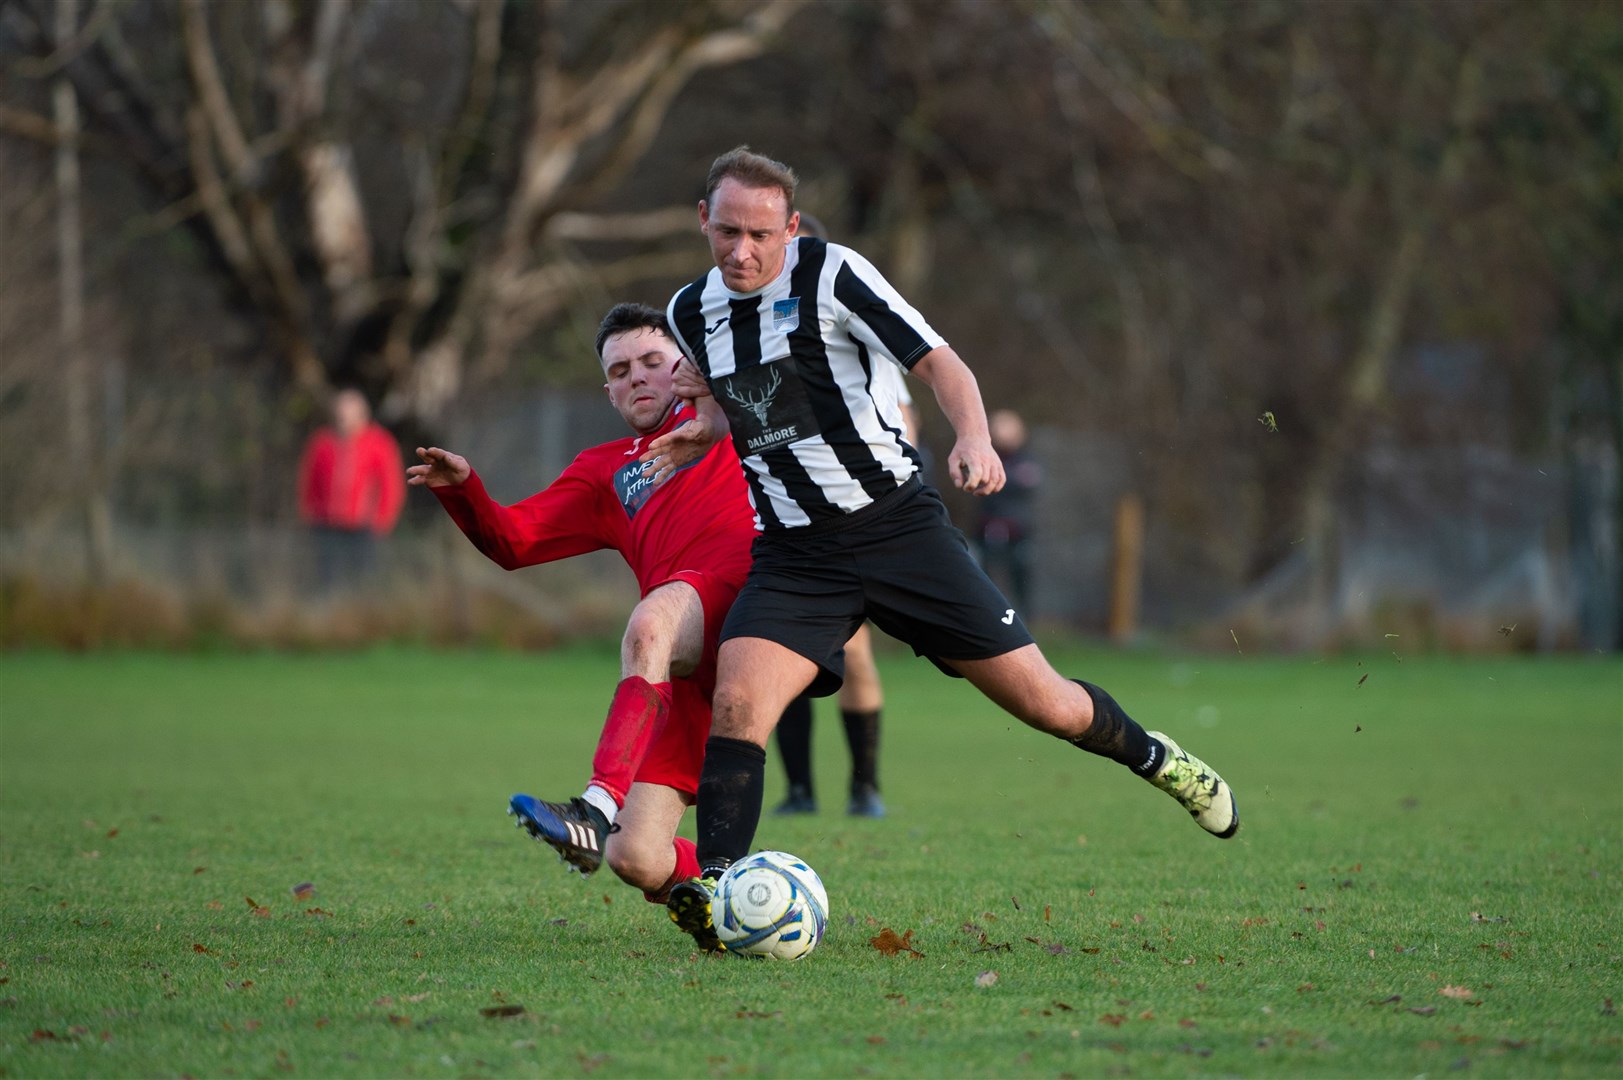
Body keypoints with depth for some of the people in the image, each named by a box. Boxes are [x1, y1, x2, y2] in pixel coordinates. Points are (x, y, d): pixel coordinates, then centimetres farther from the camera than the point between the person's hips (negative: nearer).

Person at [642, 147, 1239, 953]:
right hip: (794, 555, 3)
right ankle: (715, 890, -27)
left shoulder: (832, 274, -8)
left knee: (1043, 703, -1)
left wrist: (974, 439, -31)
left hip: (895, 522, -3)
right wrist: (704, 431, 5)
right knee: (736, 698, -24)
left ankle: (1155, 759, 29)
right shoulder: (690, 313, 7)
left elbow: (939, 365, -12)